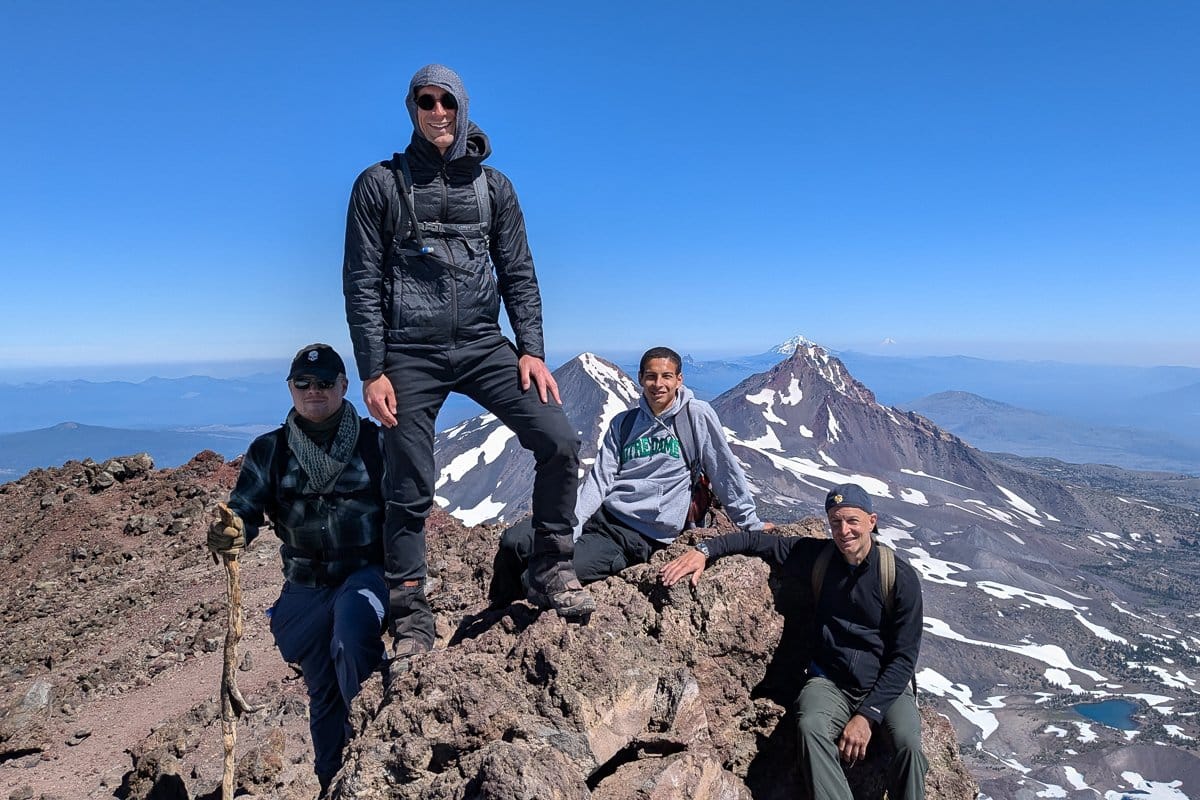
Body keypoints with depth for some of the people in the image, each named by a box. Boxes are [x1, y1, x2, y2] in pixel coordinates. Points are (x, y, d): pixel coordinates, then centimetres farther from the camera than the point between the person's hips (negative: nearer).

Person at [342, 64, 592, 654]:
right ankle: (411, 617, 17)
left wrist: (531, 350, -1)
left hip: (483, 345, 2)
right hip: (410, 354, -2)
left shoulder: (492, 185, 12)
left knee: (559, 441, -14)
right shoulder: (380, 184, 5)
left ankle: (549, 570, 6)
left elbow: (519, 274, 10)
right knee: (409, 489, 0)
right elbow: (362, 284, 2)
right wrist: (372, 372, -6)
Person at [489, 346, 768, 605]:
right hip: (601, 515, 5)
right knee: (513, 541, -11)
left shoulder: (697, 415, -2)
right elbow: (600, 480, 3)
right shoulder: (623, 423, 10)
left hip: (640, 537, -5)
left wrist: (753, 526, 6)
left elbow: (726, 472, 3)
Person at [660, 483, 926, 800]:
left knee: (909, 744, -31)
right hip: (830, 681, 1)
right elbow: (757, 541, 5)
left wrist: (868, 715, -18)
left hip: (886, 686, -1)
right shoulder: (817, 557, -2)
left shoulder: (901, 577, -8)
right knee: (811, 726, -32)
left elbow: (904, 656, -8)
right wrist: (704, 550, -11)